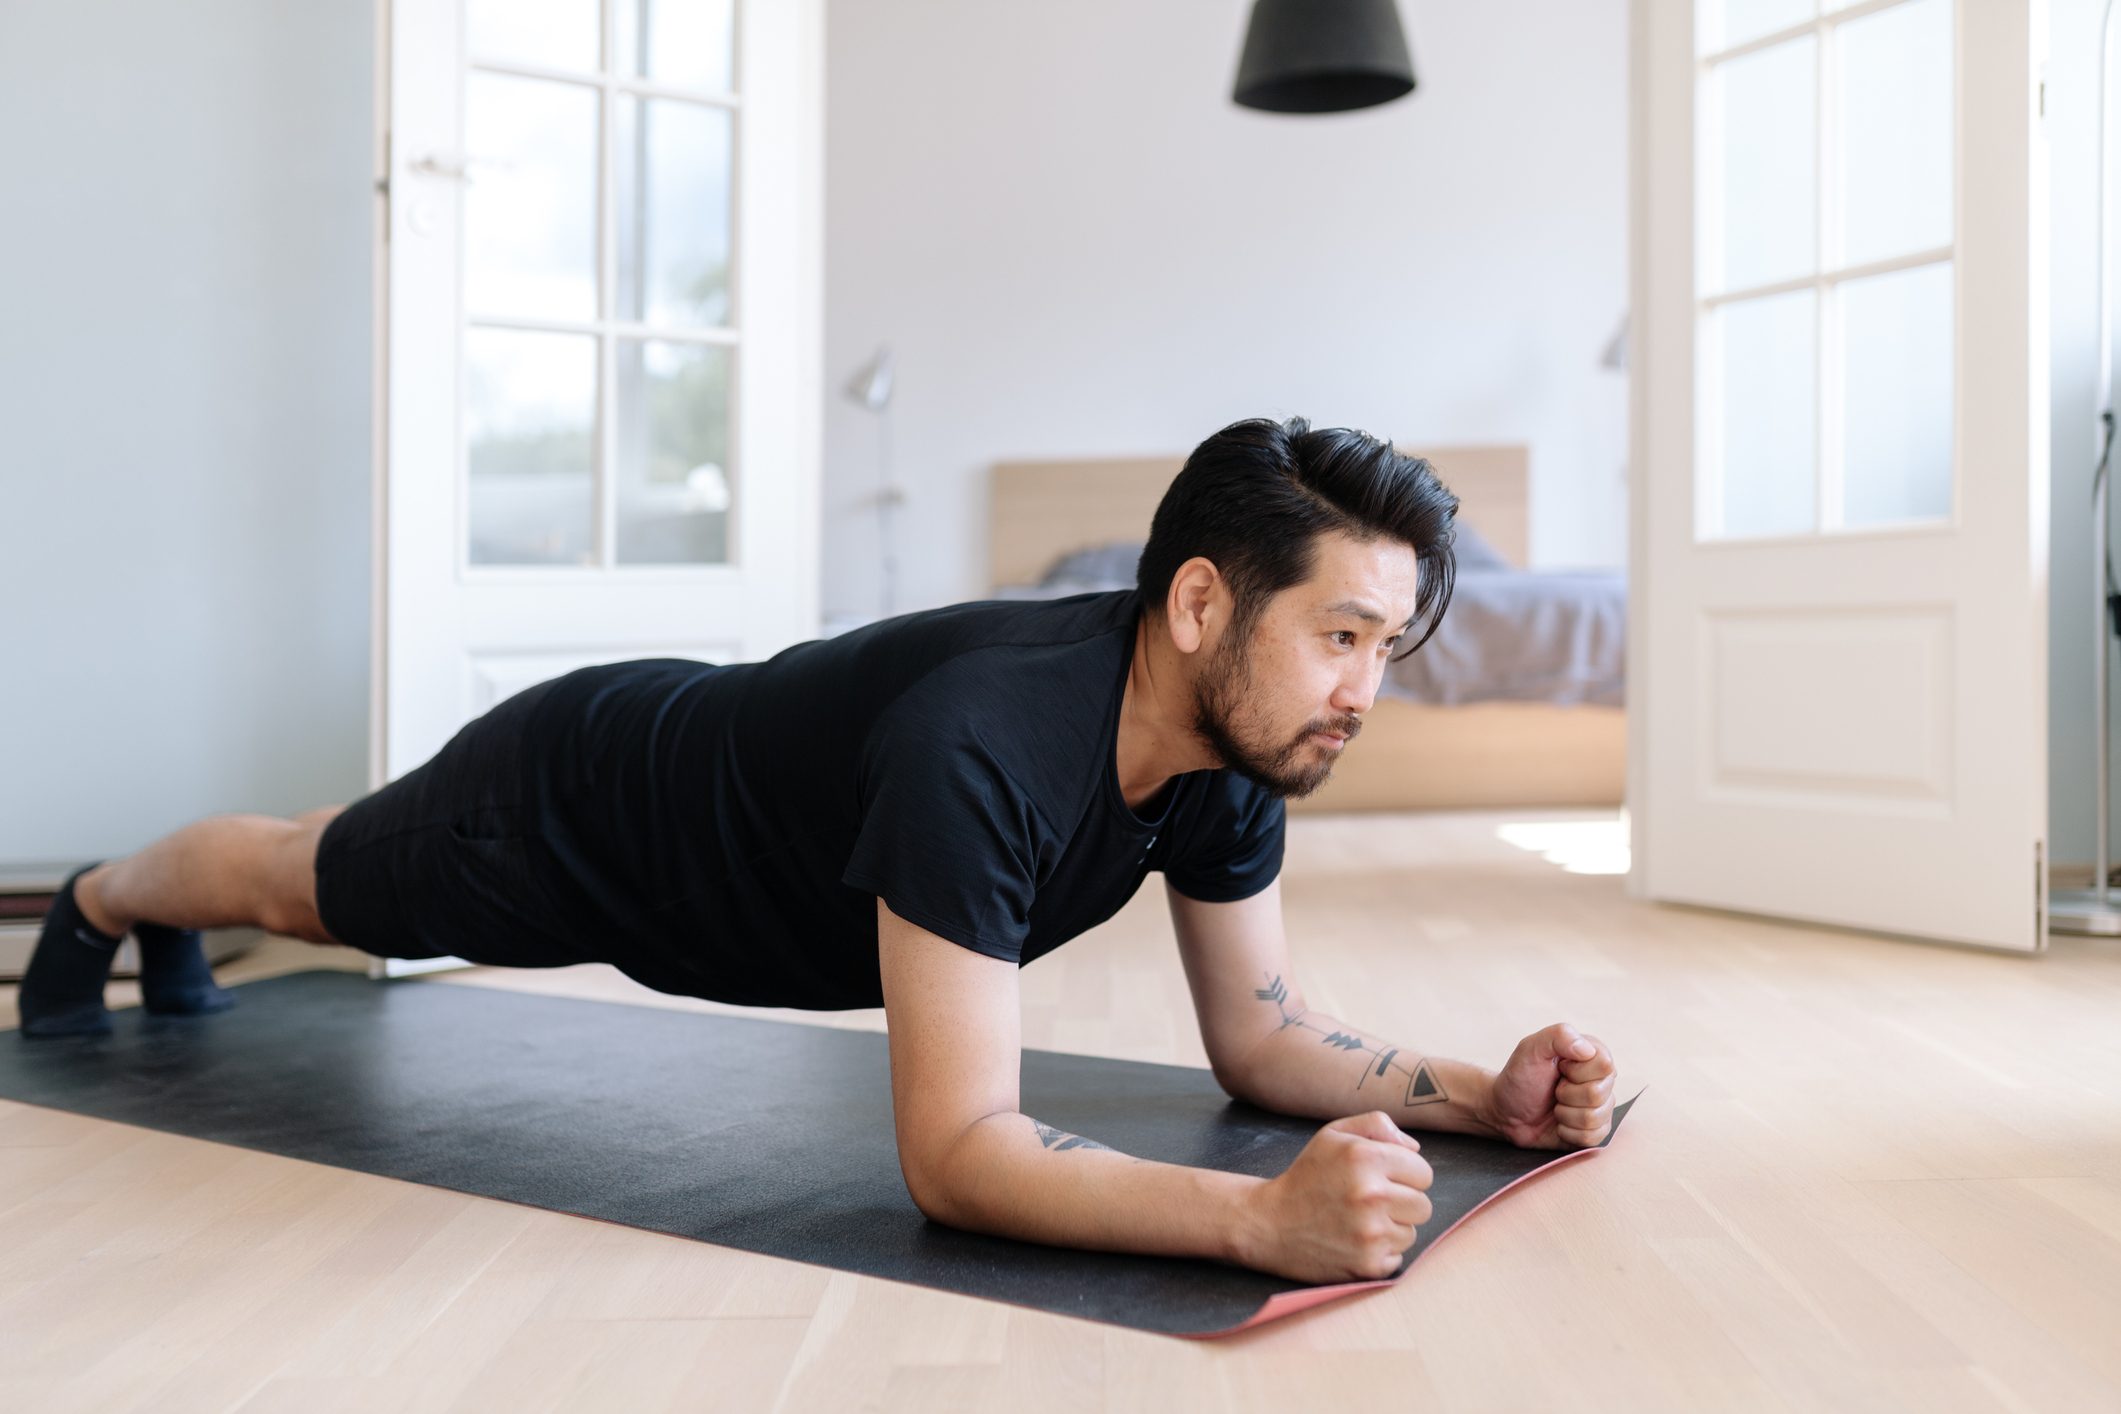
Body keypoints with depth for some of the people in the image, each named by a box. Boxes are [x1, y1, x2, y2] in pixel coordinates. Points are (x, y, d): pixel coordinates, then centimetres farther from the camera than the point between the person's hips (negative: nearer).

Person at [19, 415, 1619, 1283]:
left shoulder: (1229, 742, -22)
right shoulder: (982, 745, -47)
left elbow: (1262, 1034, -12)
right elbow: (956, 1150, -46)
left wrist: (1480, 1092, -27)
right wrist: (1270, 1217, -58)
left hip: (705, 761, 7)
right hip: (574, 806, -7)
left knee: (346, 886, 36)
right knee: (306, 883, 26)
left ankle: (169, 939, 70)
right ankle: (101, 902, 62)